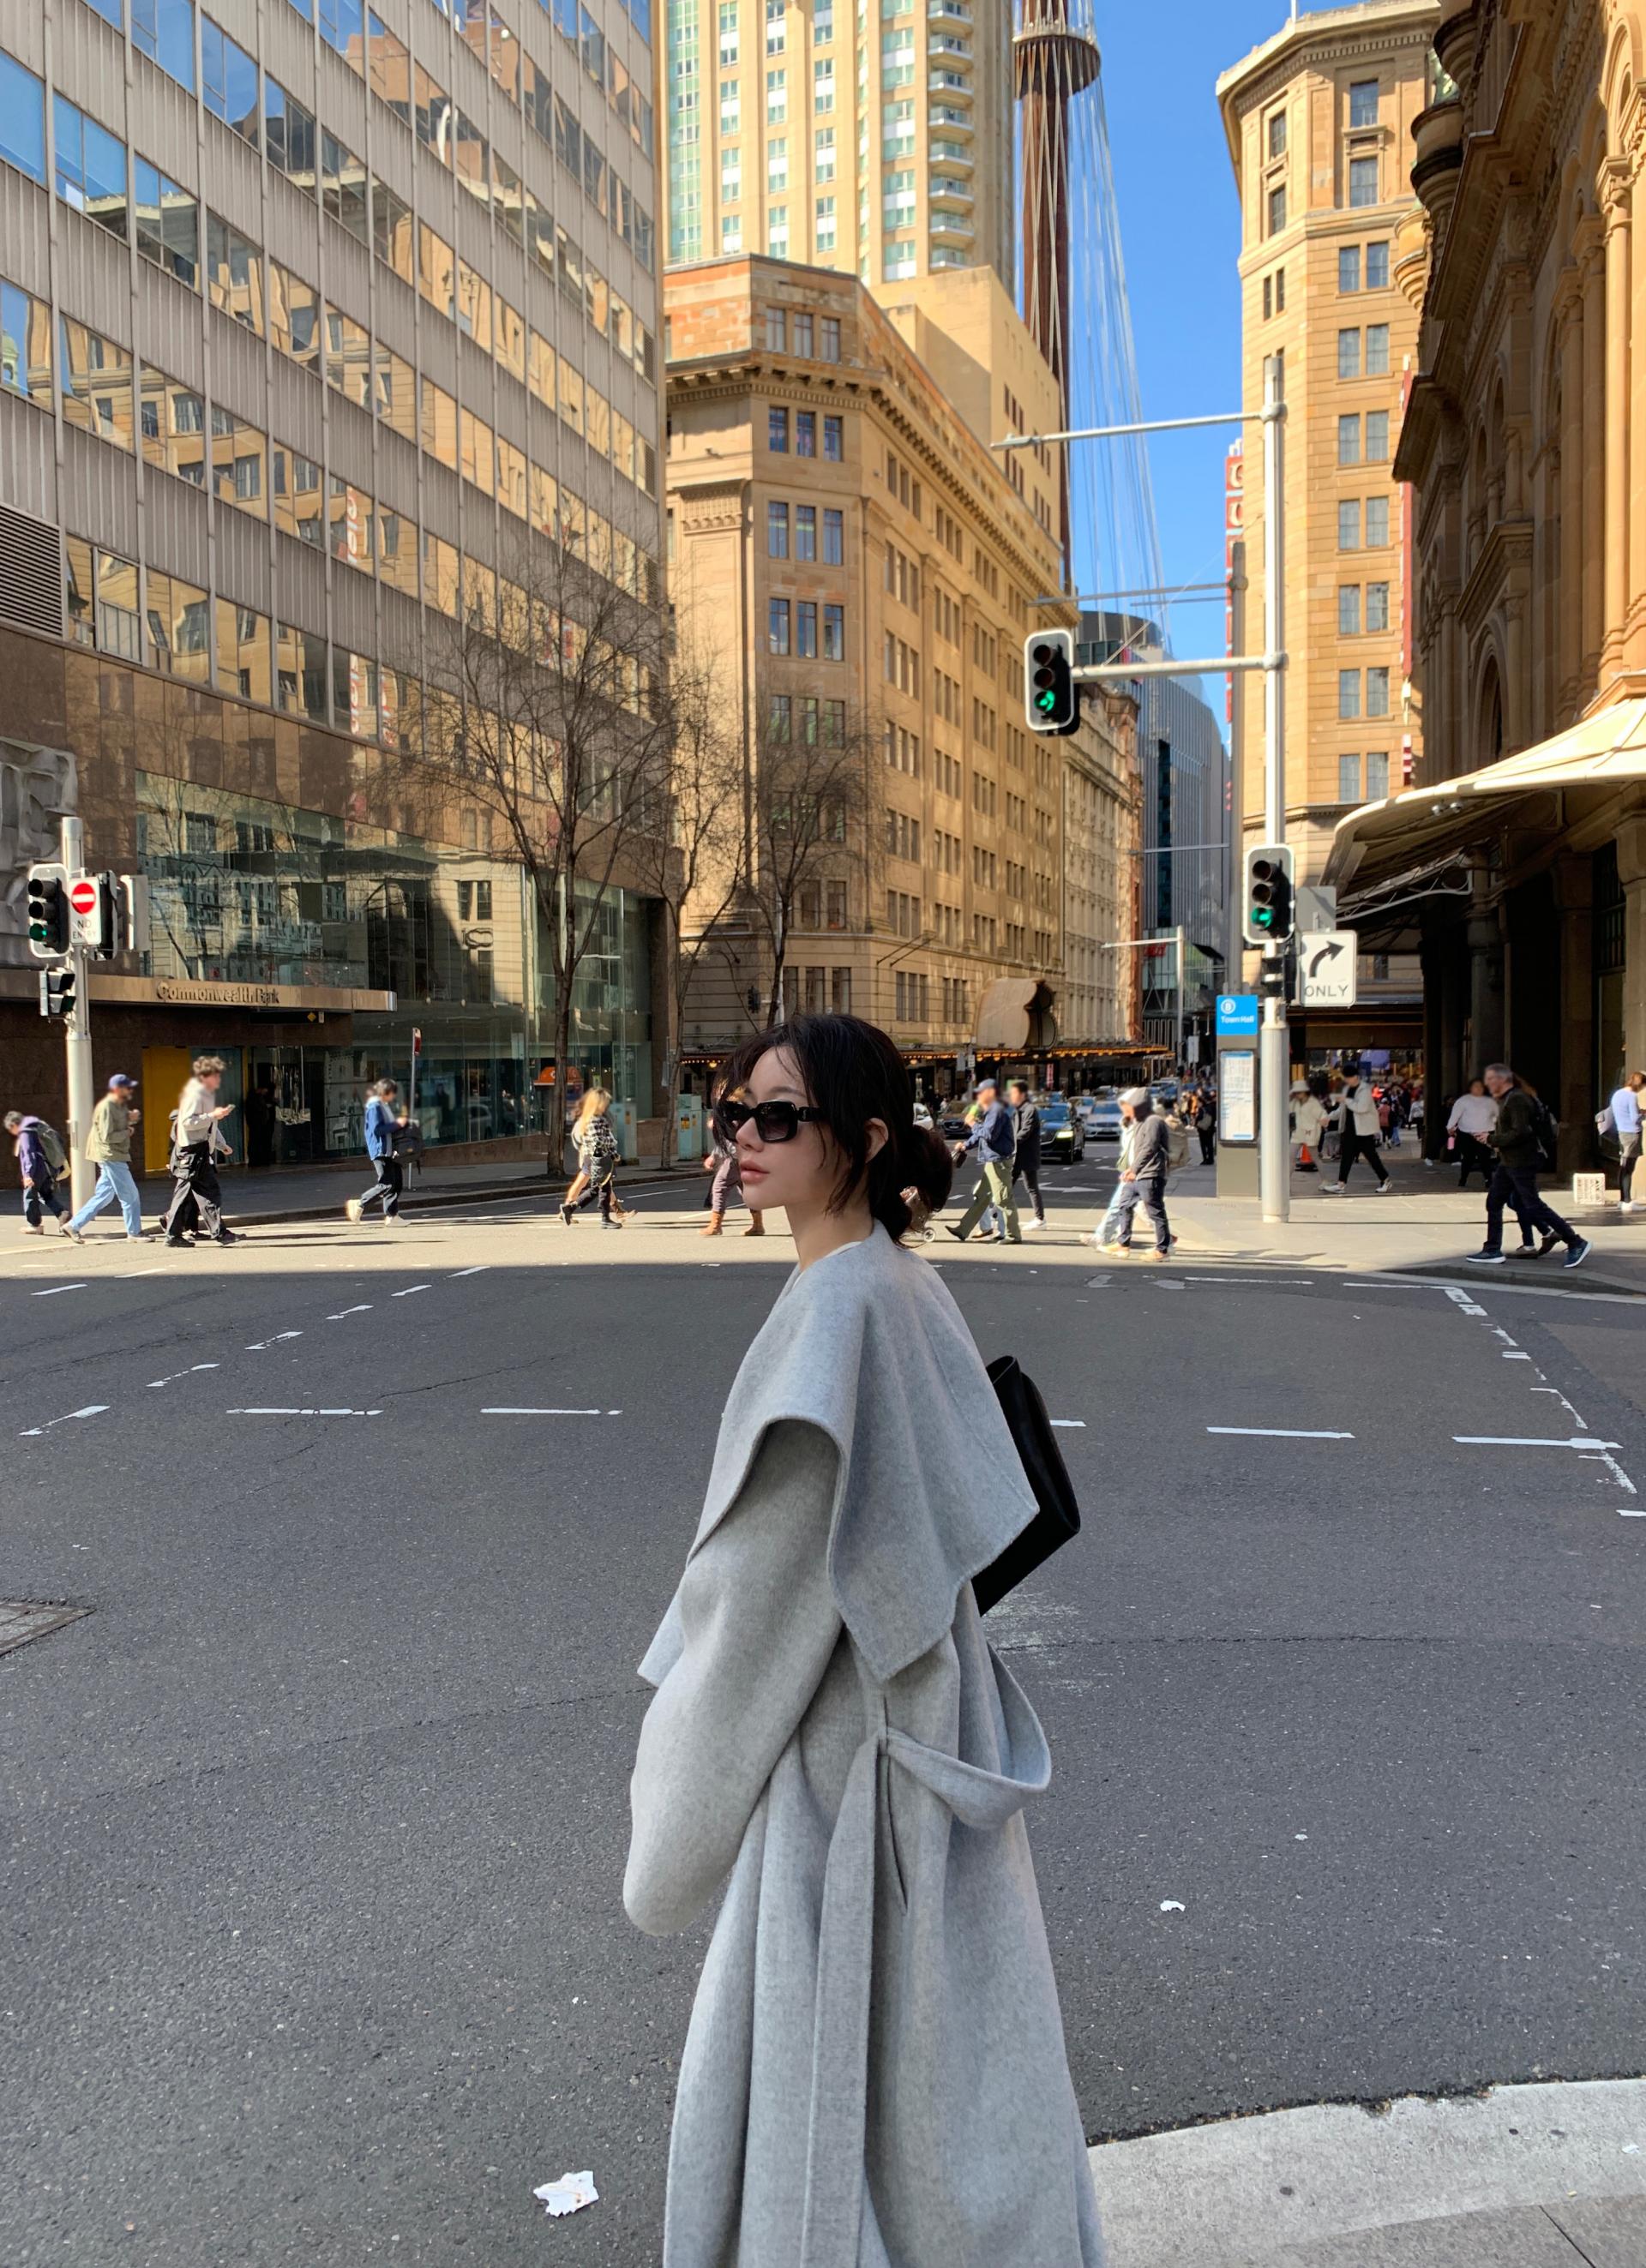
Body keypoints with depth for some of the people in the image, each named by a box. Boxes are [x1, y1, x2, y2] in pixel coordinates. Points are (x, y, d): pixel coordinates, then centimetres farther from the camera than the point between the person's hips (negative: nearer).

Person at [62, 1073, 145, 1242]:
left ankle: (73, 1225, 17)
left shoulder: (121, 1106, 11)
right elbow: (107, 1137, -22)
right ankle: (134, 1233, 2)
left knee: (103, 1196, 13)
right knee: (130, 1195, -5)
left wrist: (133, 1117, 4)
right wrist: (127, 1133, -9)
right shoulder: (106, 1107, -16)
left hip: (117, 1157, 10)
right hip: (110, 1157, -10)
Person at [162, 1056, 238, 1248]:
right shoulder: (195, 1094, -13)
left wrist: (221, 1144, 25)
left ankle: (173, 1234, 14)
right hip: (193, 1151, -10)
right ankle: (218, 1232, -9)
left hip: (202, 1150, 10)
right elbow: (188, 1121, -22)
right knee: (209, 1191, -10)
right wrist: (213, 1115, -23)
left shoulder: (207, 1094, 19)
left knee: (184, 1193, 11)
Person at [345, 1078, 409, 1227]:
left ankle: (391, 1216, 6)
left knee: (397, 1182, 5)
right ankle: (359, 1204, 1)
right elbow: (376, 1129, -21)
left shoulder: (386, 1106, 18)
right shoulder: (374, 1107, -12)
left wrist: (404, 1121, 12)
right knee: (387, 1184, -12)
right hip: (379, 1150, -10)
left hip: (389, 1150, 10)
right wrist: (397, 1124, -20)